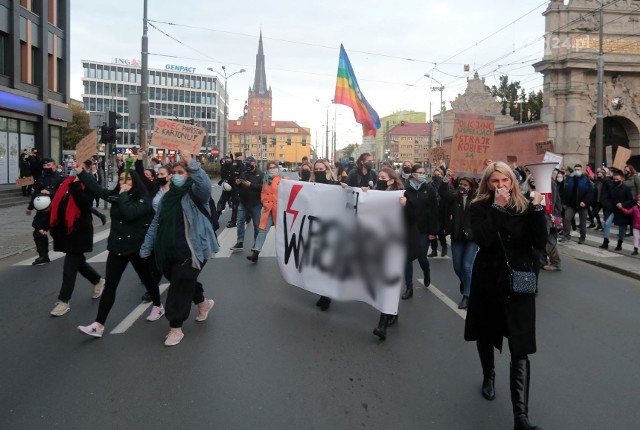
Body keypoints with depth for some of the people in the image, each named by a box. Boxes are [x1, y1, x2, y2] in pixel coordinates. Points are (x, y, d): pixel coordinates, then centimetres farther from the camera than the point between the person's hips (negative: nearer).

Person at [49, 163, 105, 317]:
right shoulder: (68, 181, 9)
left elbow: (84, 202, -27)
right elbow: (59, 202, 17)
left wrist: (76, 183, -26)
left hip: (79, 230, -7)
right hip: (65, 228, 8)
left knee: (70, 266, -2)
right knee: (77, 261, 19)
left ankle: (64, 301, 6)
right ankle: (98, 281, 40)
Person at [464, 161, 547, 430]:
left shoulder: (524, 207, 0)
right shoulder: (480, 208, -3)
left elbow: (540, 242, -9)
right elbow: (482, 240, -20)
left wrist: (537, 209, -16)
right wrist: (497, 207, -19)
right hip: (488, 280, 1)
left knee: (520, 350, -7)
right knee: (485, 334, 20)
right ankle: (488, 376, 49)